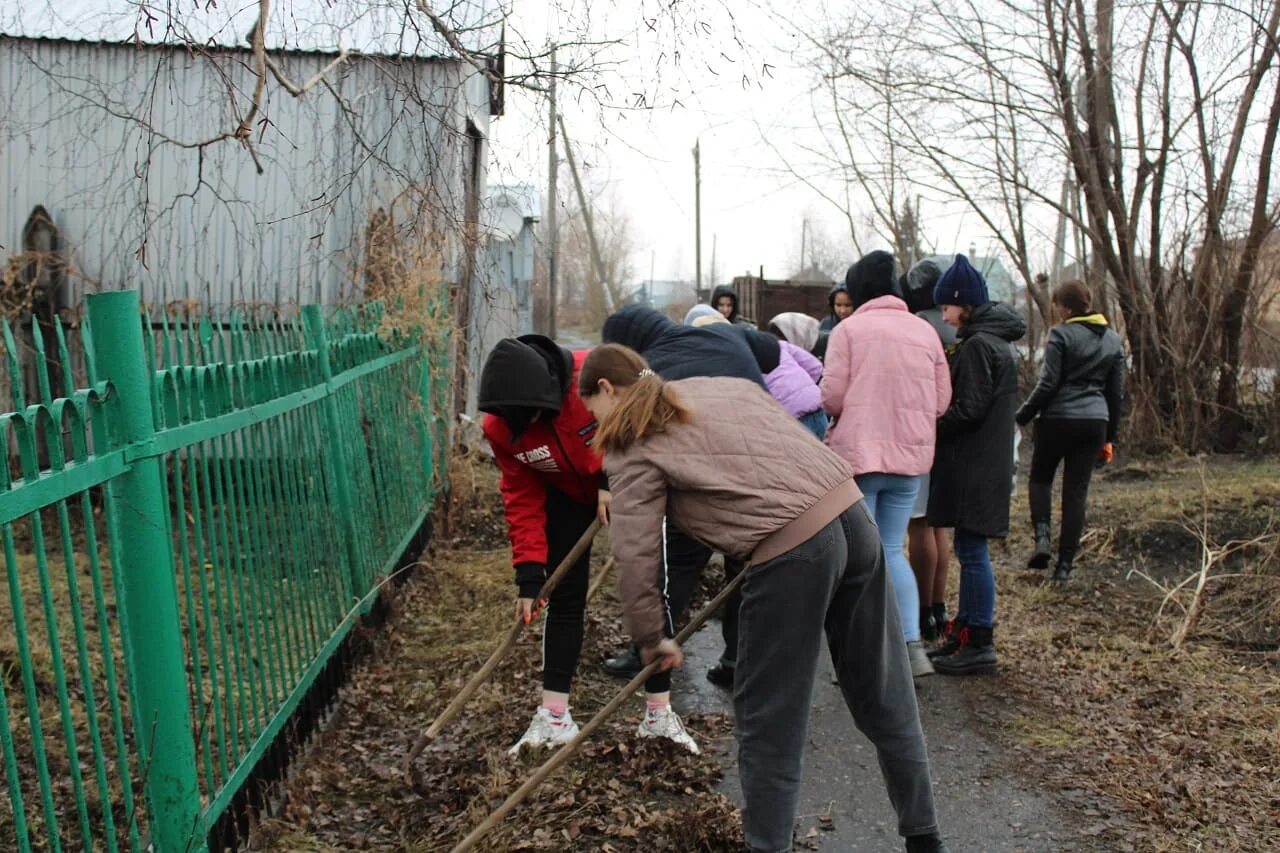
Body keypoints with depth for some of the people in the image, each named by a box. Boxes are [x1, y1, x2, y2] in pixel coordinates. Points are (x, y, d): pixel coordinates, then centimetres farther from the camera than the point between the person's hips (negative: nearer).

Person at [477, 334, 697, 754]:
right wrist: (529, 571, -18)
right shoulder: (500, 427, -23)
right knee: (565, 598, 0)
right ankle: (554, 716, 8)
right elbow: (522, 497, -14)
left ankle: (659, 713, 8)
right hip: (566, 496, 2)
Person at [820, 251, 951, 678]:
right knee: (892, 549, 15)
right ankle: (912, 645, 6)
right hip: (910, 455, 4)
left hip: (859, 453, -4)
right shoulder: (925, 331, 7)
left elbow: (832, 396, -10)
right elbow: (941, 400, 6)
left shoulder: (849, 328, -5)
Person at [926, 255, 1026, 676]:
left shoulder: (977, 346, -16)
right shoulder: (996, 341, 15)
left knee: (972, 551, -4)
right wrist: (936, 418, 12)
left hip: (974, 465, -10)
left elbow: (967, 409, -20)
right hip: (986, 463, 10)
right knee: (970, 550, 15)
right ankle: (965, 631, 24)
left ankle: (979, 645, 2)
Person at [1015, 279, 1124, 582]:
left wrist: (1021, 417, -2)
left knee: (1040, 477, 16)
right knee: (1077, 491, 6)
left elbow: (1048, 384, -13)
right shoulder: (1113, 340, 11)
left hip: (1058, 418, -4)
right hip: (1095, 421, 4)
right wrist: (1110, 437, 20)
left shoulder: (1061, 334, -8)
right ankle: (1064, 564, 6)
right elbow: (1116, 392, 14)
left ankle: (1042, 536, -5)